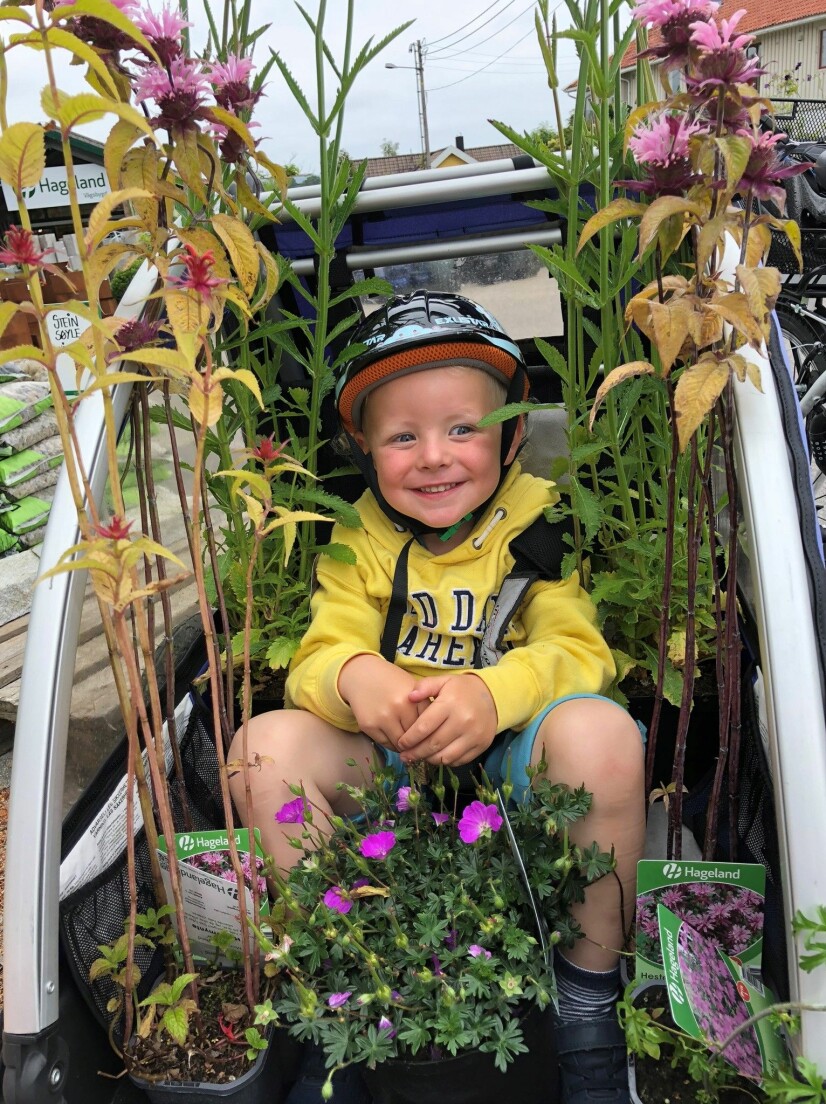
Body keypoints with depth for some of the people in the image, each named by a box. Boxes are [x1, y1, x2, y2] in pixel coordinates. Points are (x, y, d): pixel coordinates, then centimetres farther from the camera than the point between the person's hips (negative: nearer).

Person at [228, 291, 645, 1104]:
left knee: (599, 730, -35)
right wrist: (352, 678, -34)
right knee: (266, 742, -22)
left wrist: (494, 691, -37)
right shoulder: (359, 539, 2)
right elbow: (317, 659, -7)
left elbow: (579, 649, -15)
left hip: (517, 762, -2)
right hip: (394, 767, 3)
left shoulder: (541, 519, -4)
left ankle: (590, 989, -11)